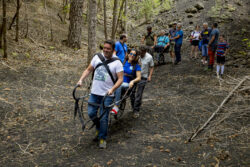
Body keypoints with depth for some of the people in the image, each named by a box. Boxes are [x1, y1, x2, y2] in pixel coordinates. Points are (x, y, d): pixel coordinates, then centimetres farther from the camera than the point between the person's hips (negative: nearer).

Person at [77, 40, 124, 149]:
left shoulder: (116, 62, -7)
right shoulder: (97, 57, 4)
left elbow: (120, 79, -11)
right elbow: (88, 70, 11)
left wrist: (112, 89, -25)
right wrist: (81, 80, -3)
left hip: (107, 95, -4)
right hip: (94, 93, 4)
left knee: (103, 118, -1)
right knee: (91, 113, 4)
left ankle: (102, 138, 18)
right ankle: (99, 128, 34)